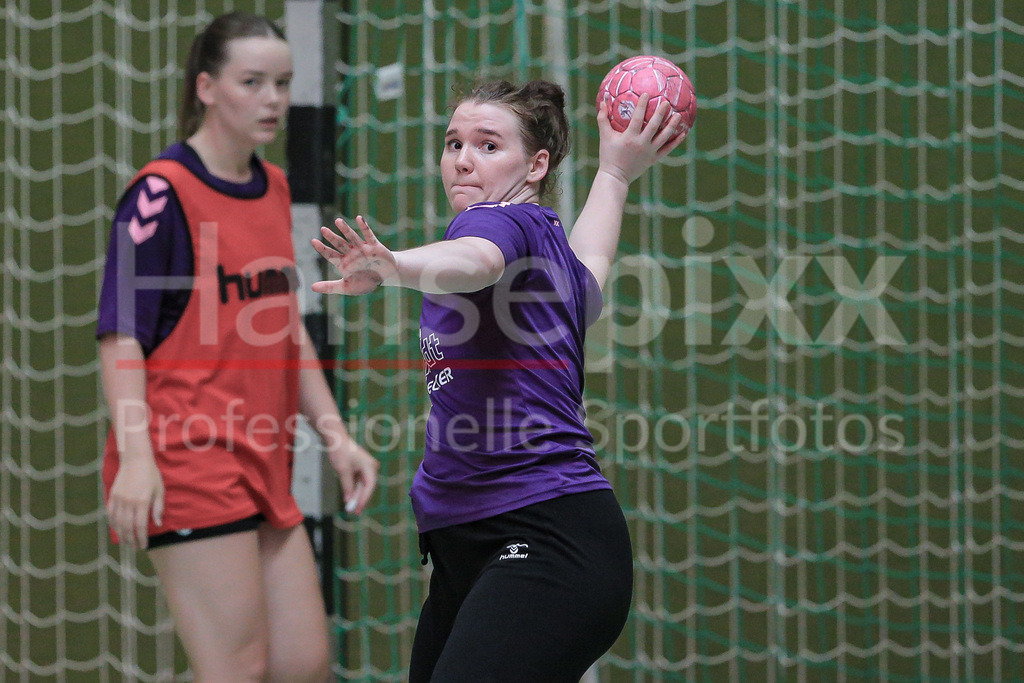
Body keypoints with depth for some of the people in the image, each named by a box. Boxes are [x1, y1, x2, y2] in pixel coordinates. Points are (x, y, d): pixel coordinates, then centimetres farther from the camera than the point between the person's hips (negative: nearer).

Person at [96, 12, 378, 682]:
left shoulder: (274, 188, 15)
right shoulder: (161, 193, -9)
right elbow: (121, 336, -13)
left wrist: (335, 434, 16)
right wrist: (136, 457, -23)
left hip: (263, 465, 8)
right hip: (188, 462, -8)